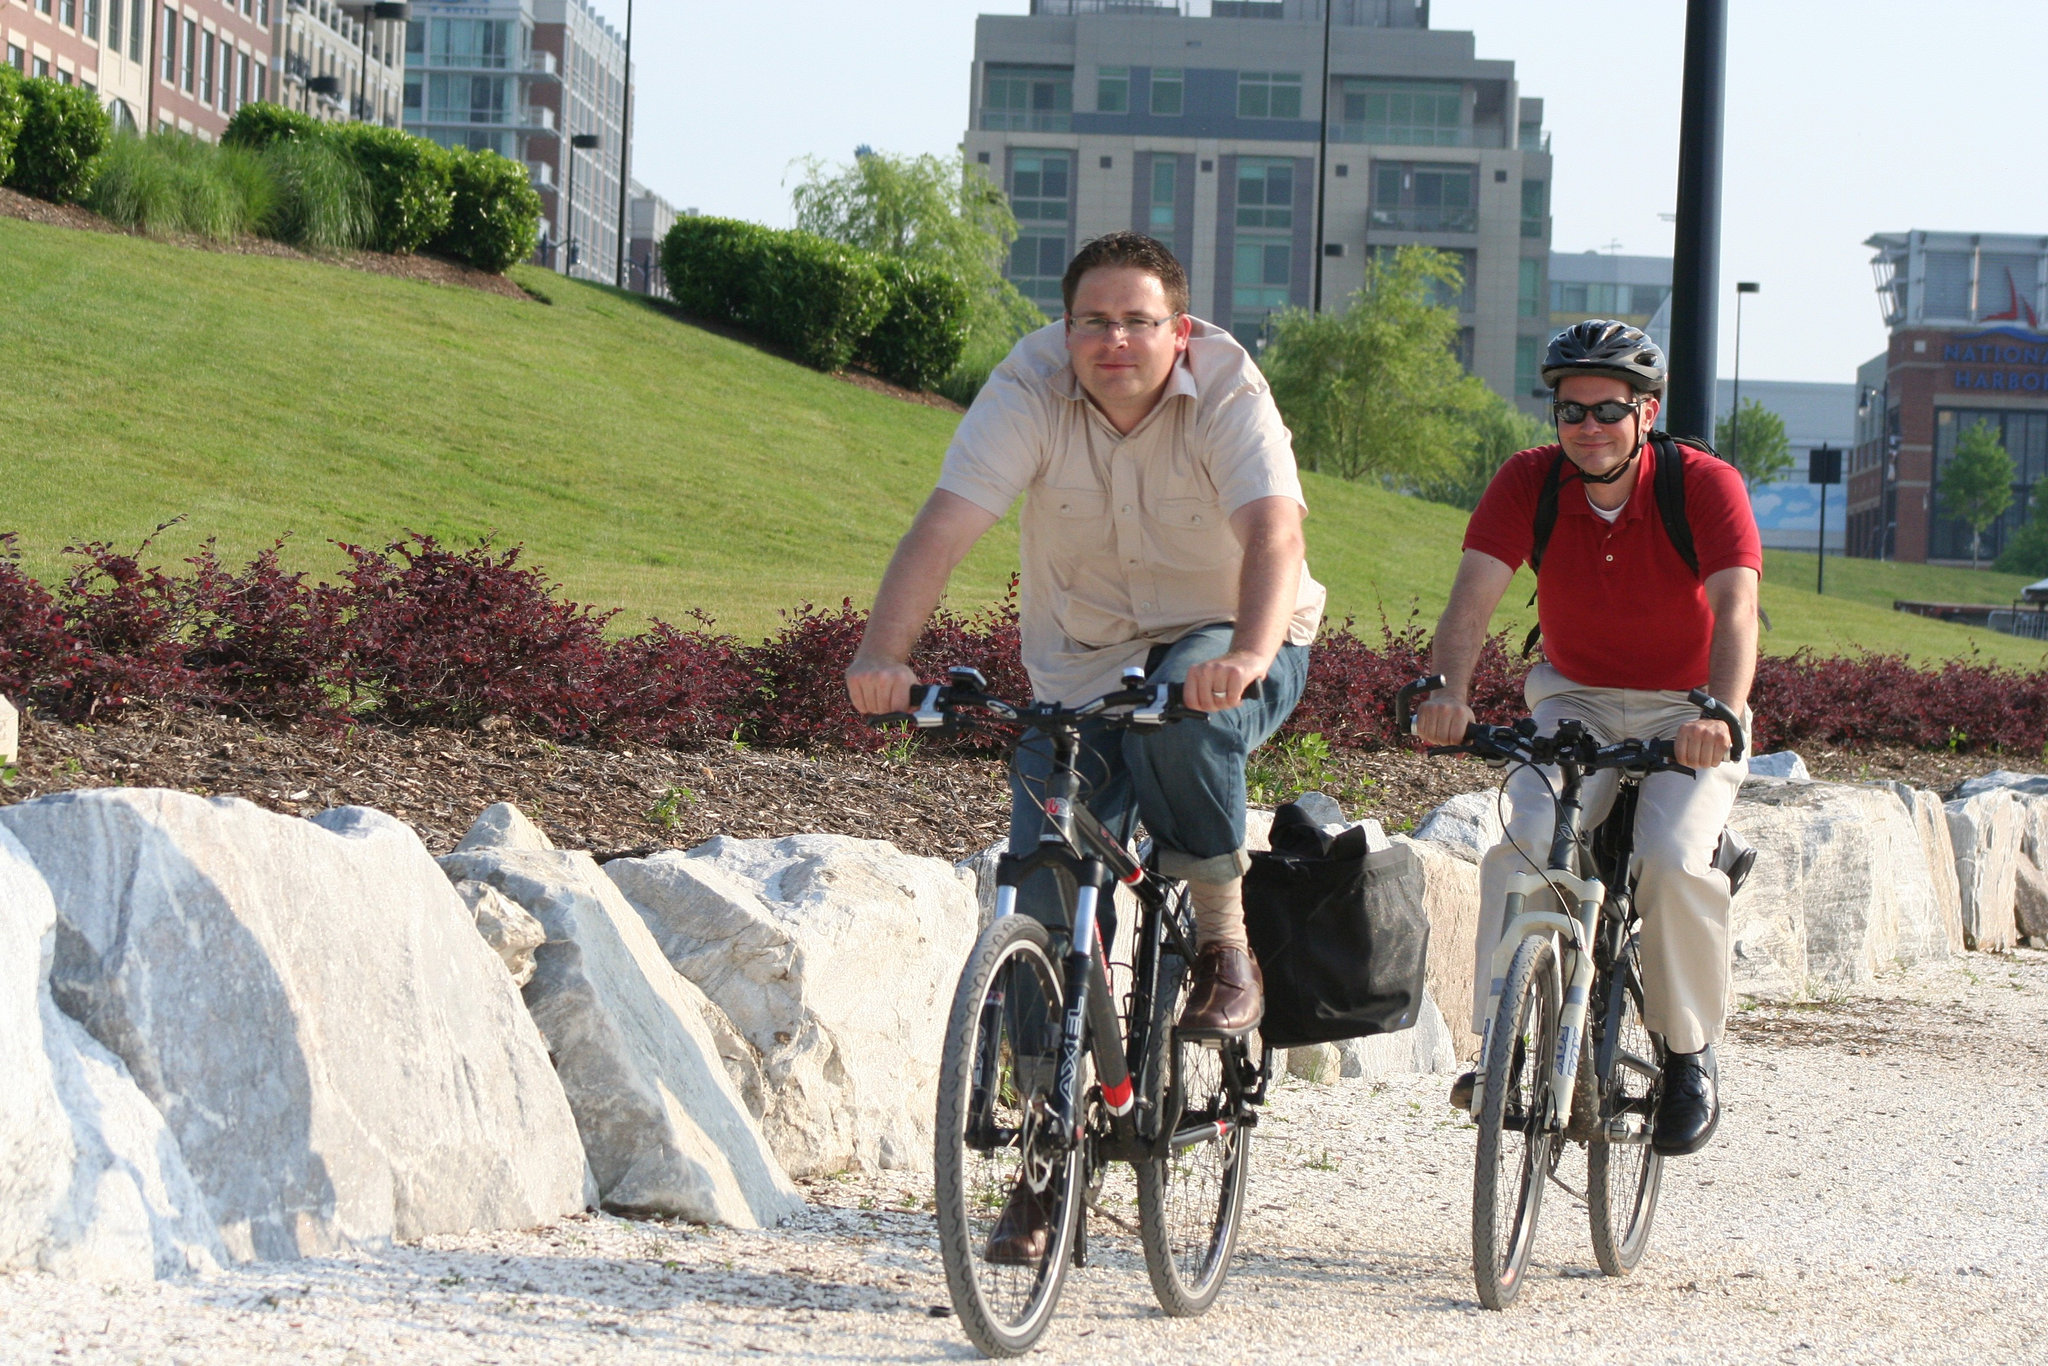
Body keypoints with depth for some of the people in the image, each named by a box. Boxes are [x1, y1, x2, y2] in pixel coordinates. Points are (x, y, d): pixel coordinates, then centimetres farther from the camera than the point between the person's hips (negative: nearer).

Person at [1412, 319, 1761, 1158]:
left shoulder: (1706, 486, -16)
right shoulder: (1529, 483, -10)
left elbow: (1736, 607, -30)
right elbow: (1474, 596, -21)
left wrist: (1722, 715, -49)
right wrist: (1447, 689, -42)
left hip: (1686, 713, -2)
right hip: (1574, 701, 2)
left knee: (1674, 860, -27)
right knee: (1523, 842, -27)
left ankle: (1690, 1055, -6)